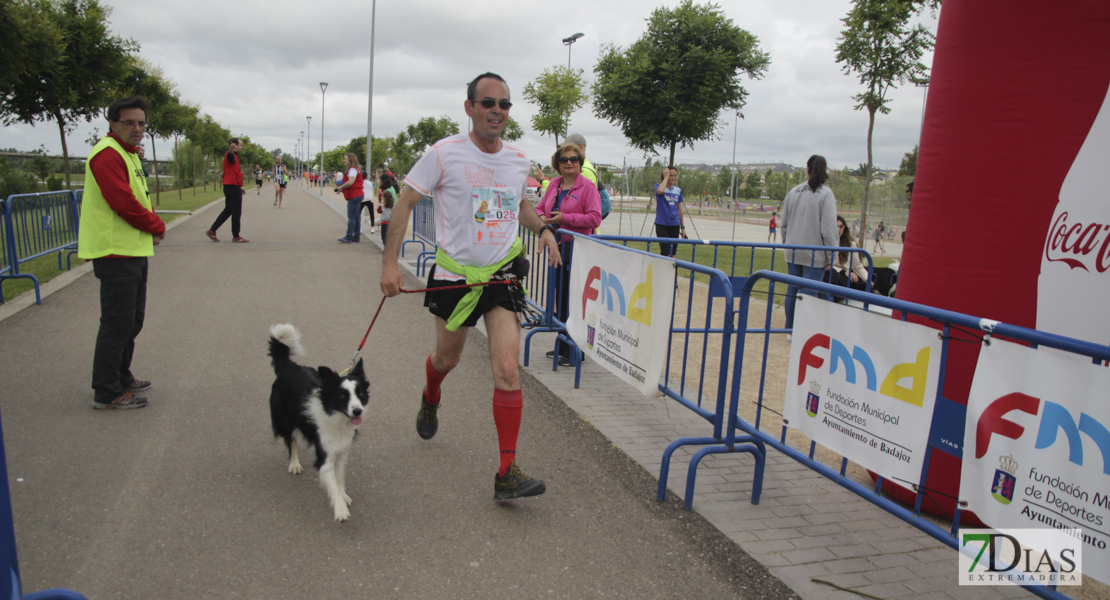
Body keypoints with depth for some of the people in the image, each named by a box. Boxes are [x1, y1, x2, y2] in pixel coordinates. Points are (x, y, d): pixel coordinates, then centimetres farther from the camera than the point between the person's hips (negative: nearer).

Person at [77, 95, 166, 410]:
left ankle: (121, 378, 34)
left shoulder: (128, 154, 17)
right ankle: (107, 393, 5)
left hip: (134, 251, 11)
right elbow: (124, 203, -23)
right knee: (117, 324, -4)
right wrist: (157, 227, -9)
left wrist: (152, 226, 3)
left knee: (132, 319, 20)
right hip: (116, 253, -11)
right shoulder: (107, 154, -16)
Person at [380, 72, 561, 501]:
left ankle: (507, 474, -4)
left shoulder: (518, 159, 4)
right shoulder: (444, 153, -9)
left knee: (508, 371, -11)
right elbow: (405, 203, -5)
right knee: (447, 358, 18)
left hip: (502, 274, 2)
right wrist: (390, 263, -12)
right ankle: (430, 400, 57)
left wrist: (544, 229, 5)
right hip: (455, 274, -2)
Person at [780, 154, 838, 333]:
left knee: (792, 290, 13)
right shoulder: (826, 194, -11)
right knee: (809, 293, 0)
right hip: (815, 254, -5)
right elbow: (829, 229, -13)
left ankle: (790, 330, 21)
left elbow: (784, 224, 13)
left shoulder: (793, 192, 5)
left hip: (793, 252, 5)